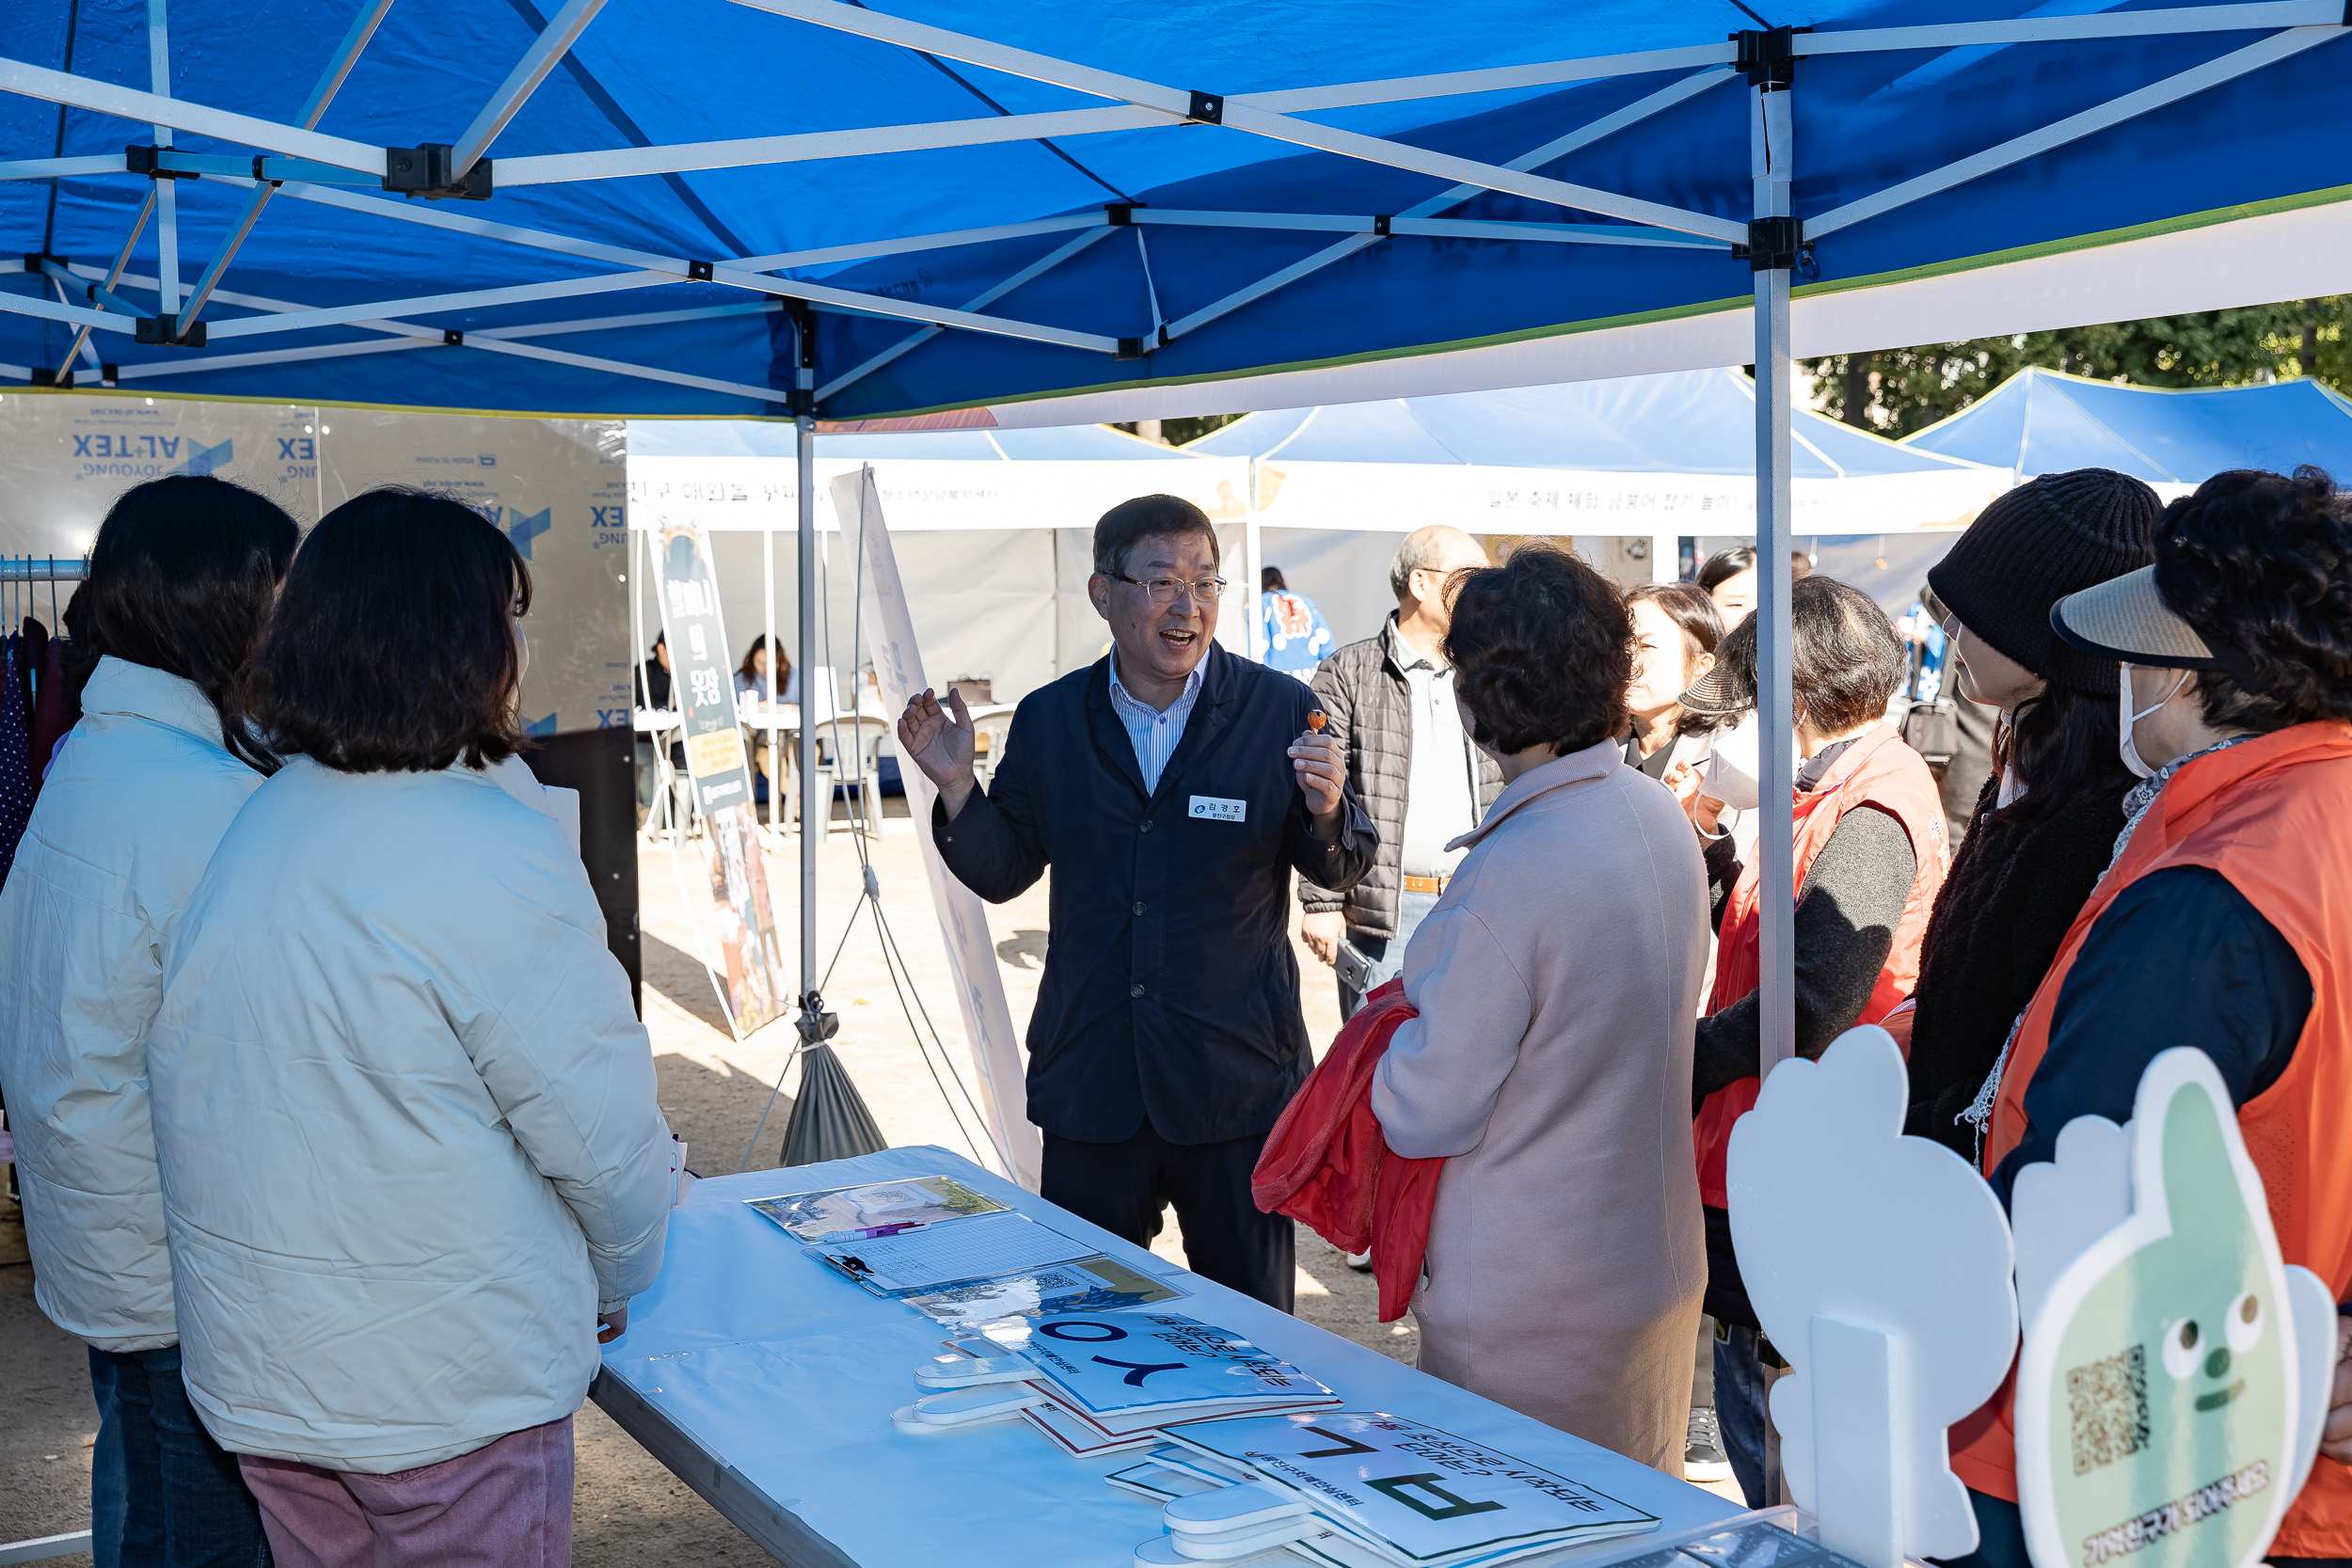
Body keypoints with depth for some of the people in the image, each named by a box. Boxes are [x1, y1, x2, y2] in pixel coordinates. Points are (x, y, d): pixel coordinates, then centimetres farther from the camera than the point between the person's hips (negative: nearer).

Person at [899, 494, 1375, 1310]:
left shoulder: (1281, 710, -5)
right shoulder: (1047, 719, 2)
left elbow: (1338, 872, 1)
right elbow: (1001, 873, 7)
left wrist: (1326, 812, -20)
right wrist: (956, 785, -9)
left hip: (1236, 1080, -2)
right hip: (1088, 1082, 2)